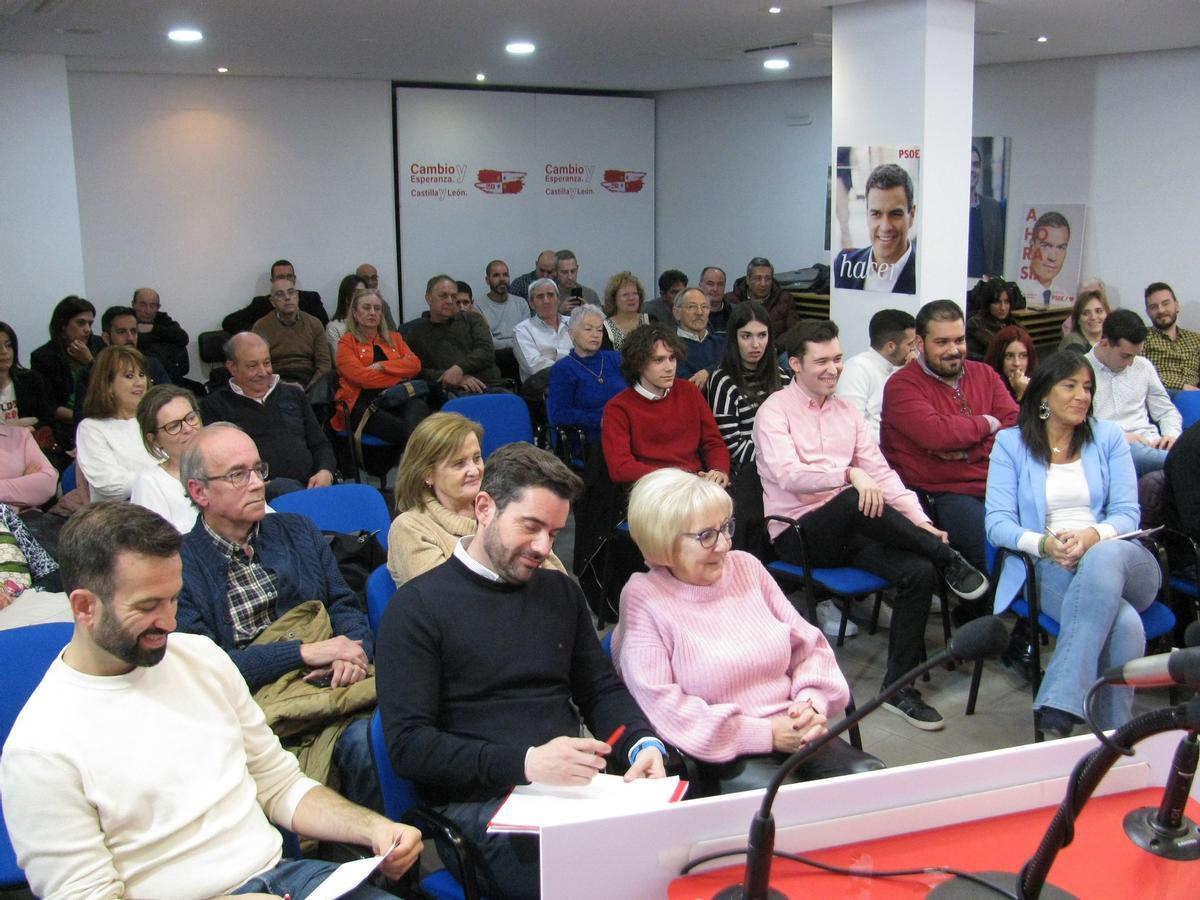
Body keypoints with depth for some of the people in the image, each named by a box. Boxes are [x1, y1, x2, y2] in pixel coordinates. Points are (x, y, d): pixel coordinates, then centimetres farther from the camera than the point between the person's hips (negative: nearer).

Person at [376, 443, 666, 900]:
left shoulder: (561, 591, 17)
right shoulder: (418, 605, -2)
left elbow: (601, 689, 21)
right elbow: (407, 744, -9)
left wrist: (643, 743, -2)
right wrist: (525, 763, -21)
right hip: (476, 803, -6)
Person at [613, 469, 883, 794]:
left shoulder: (746, 567, 10)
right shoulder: (643, 599, -6)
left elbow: (808, 645, 15)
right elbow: (658, 705, -14)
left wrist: (813, 703, -7)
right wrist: (766, 734, -15)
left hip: (790, 732, 6)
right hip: (718, 758, -5)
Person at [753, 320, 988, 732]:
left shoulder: (846, 411, 17)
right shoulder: (775, 410, -3)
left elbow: (881, 472, 13)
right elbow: (787, 474, -20)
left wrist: (921, 521, -1)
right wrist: (849, 474, -33)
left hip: (846, 529, 6)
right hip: (798, 532, -6)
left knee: (918, 570, -19)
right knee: (853, 501, -36)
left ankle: (899, 687, -7)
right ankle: (949, 560, -15)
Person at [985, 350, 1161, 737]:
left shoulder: (1108, 437, 15)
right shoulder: (1011, 443, 10)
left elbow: (1128, 513, 5)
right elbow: (997, 522, 0)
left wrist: (1093, 536, -19)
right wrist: (1043, 543, -21)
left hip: (1118, 558, 2)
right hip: (1051, 572, -1)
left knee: (1105, 558, -40)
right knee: (1124, 624, -35)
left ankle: (1058, 710, -42)